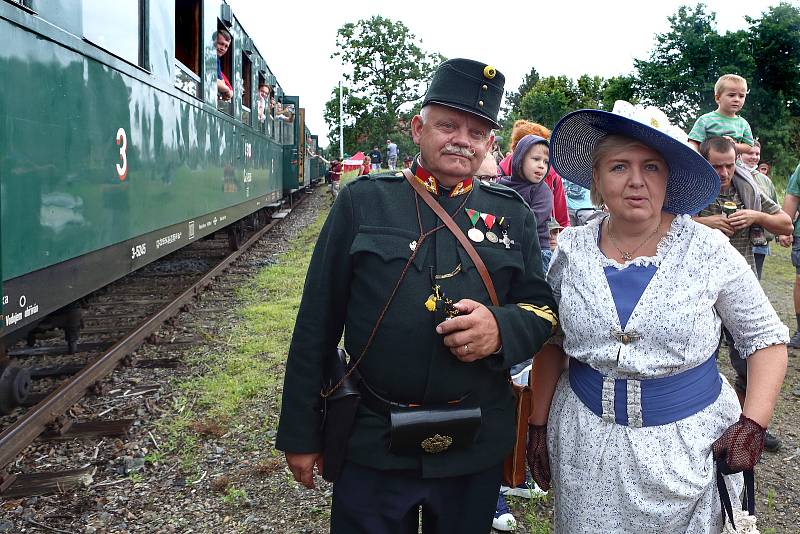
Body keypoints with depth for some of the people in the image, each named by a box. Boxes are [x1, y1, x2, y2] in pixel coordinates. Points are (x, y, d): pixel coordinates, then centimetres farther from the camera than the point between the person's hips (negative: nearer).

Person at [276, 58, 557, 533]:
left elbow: (544, 307, 5)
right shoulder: (363, 200, -3)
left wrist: (501, 327, -19)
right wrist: (300, 433, -1)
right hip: (372, 443, -2)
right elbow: (318, 322, -2)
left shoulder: (513, 214, 4)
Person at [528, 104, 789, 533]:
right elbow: (552, 342, 6)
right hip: (585, 440, 2)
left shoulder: (710, 250, -10)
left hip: (690, 443, -1)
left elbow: (766, 339, -2)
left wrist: (752, 424, -12)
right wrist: (539, 424, 5)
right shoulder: (572, 249, -4)